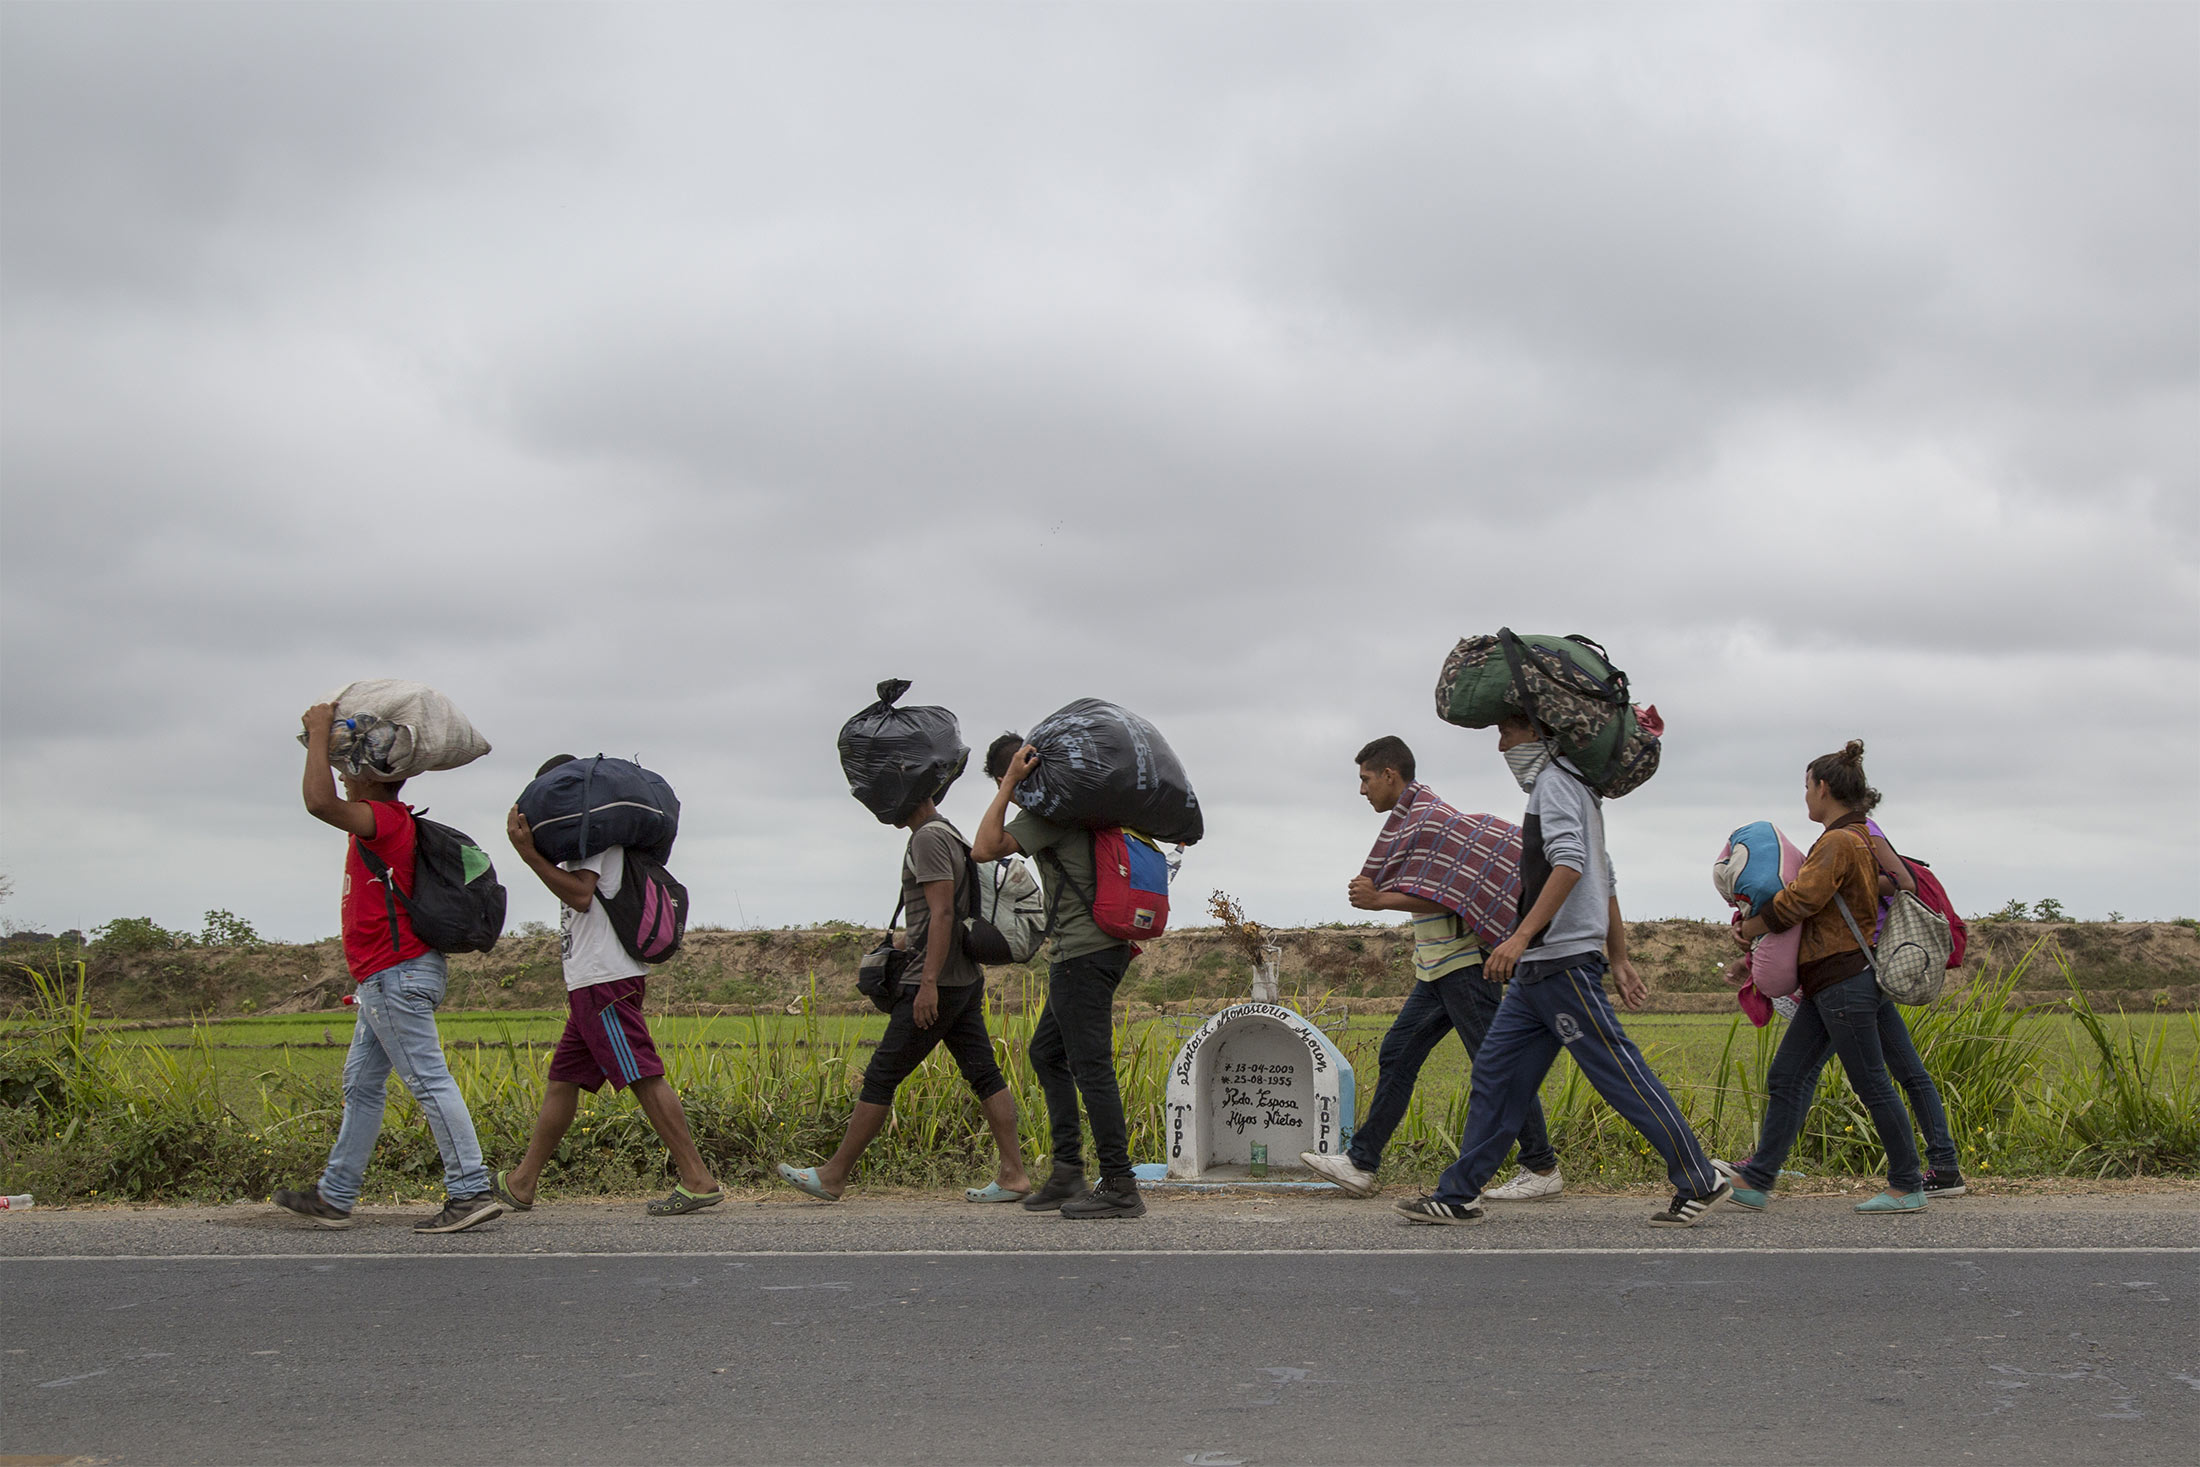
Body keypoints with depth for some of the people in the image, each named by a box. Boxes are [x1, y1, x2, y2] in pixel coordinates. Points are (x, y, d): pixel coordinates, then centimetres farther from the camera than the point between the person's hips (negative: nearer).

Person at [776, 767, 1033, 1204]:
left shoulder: (929, 838, -13)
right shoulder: (951, 835, 18)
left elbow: (942, 913, -21)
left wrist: (929, 982, -24)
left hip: (937, 984, -10)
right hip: (965, 980, 10)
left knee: (881, 1076, -4)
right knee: (984, 1074, 4)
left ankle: (833, 1176, 2)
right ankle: (1013, 1174, 0)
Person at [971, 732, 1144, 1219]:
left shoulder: (1047, 811, -12)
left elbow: (984, 848, -18)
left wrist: (1010, 783, -16)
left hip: (1083, 954, -10)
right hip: (1104, 947, 10)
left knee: (1090, 1066, -9)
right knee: (1047, 1052, 17)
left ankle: (1119, 1187, -8)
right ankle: (1068, 1172, 17)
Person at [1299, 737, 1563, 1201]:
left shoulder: (1429, 817, -12)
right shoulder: (1411, 819, 18)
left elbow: (1445, 897, -20)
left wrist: (1379, 900, -17)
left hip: (1462, 961, -10)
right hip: (1439, 967, 10)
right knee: (1398, 1054, 8)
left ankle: (1542, 1170, 1)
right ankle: (1360, 1163, 9)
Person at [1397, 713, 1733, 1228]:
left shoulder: (1554, 782, -7)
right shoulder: (1575, 789, 24)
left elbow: (1569, 864, -23)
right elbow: (1605, 881, 25)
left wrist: (1522, 936, -30)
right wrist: (1619, 959, 24)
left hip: (1562, 961, -10)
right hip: (1536, 971, 10)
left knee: (1619, 1073, -7)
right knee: (1496, 1073, 7)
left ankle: (1701, 1182, -1)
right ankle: (1459, 1195, 8)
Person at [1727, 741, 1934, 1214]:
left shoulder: (1839, 842, -14)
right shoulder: (1860, 839, 16)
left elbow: (1799, 900, -19)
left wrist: (1749, 929, -3)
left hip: (1845, 983, -10)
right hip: (1829, 984, 10)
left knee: (1872, 1085, -2)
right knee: (1786, 1078, 7)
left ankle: (1908, 1186, 8)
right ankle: (1756, 1181, 8)